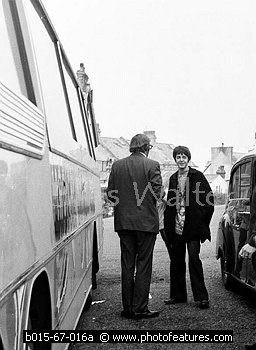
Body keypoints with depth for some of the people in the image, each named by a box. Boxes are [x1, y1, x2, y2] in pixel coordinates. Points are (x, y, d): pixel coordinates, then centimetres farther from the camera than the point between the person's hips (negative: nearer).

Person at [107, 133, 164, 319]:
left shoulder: (117, 165, 4)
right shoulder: (152, 165, -8)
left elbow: (111, 194, 4)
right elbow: (158, 193, -10)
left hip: (123, 221, 4)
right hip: (146, 221, -4)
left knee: (127, 265, 10)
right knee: (143, 265, 3)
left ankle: (128, 308, 15)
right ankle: (140, 309, 5)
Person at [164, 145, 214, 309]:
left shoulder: (197, 176, -2)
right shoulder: (173, 179, 14)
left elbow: (209, 200, -4)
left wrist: (202, 221, -8)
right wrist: (168, 225, 10)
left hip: (192, 227, -5)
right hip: (176, 227, 5)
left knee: (194, 257, -9)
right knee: (176, 260, 9)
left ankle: (202, 296, -2)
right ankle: (178, 295, 20)